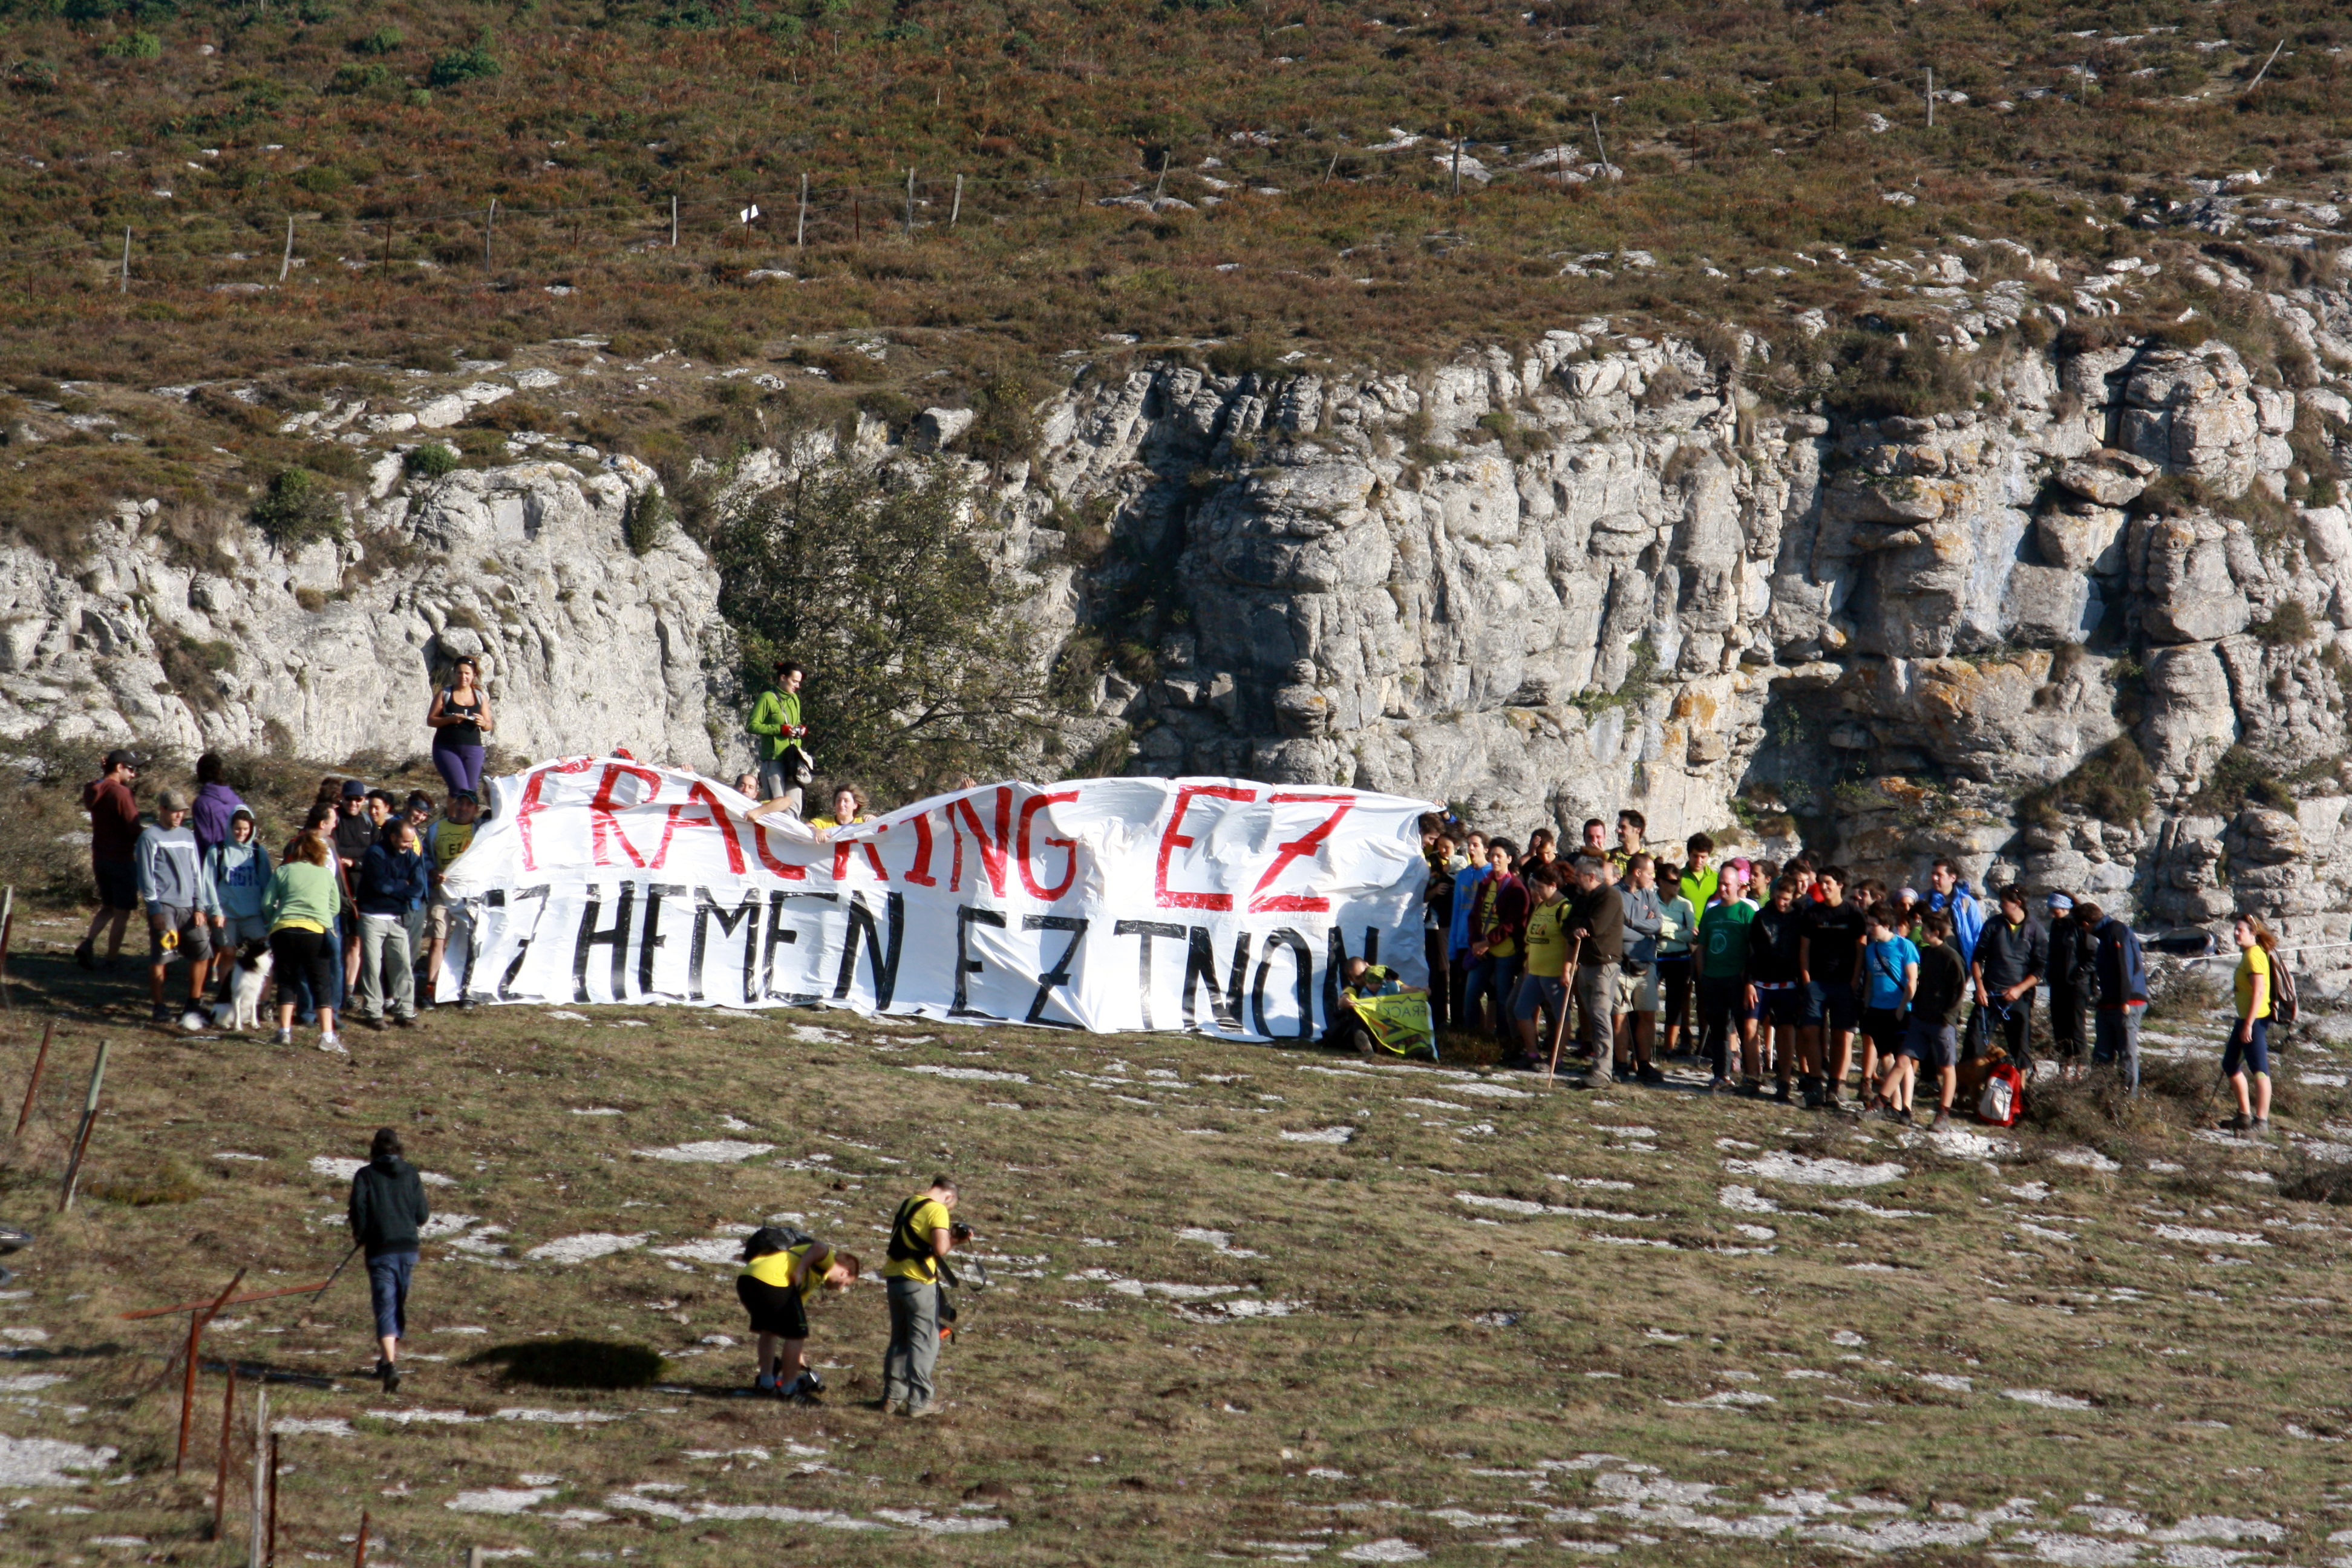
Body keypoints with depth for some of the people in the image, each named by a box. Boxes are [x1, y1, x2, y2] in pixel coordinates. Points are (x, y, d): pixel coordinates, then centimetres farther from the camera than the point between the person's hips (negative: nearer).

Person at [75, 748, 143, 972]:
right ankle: (112, 959, 10)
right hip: (122, 859, -8)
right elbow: (134, 829, -20)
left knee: (108, 906, 20)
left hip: (99, 858, 8)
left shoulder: (94, 791, 5)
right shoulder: (120, 793, -20)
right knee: (122, 912, 6)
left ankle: (87, 944, 0)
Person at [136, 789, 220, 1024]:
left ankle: (194, 1003, 16)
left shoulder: (188, 836, 16)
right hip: (164, 907, -6)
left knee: (202, 952, 4)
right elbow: (146, 876, -4)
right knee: (160, 957, -6)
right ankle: (160, 1007, 2)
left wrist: (200, 906, 9)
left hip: (188, 907, 6)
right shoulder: (151, 837, -1)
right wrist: (155, 908, -10)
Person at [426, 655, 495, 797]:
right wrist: (450, 719, -17)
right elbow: (430, 720, 0)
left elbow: (489, 726, 14)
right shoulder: (444, 694, 5)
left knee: (472, 790, -1)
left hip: (473, 749, 3)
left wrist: (483, 723, -10)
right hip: (447, 748, -3)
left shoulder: (481, 697, 12)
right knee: (460, 789, -17)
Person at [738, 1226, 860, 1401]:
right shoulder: (830, 1260, 13)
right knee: (796, 1334, 4)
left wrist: (799, 1357, 45)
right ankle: (788, 1390, 10)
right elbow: (819, 1248, -10)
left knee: (768, 1329, 29)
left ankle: (765, 1382, 35)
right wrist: (799, 1272, -13)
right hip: (772, 1280, -9)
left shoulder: (809, 1283, 36)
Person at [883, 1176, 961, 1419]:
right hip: (918, 1281, -8)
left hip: (894, 1277, 8)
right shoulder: (938, 1210, -11)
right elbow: (940, 1249, -21)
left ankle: (893, 1396, 20)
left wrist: (953, 1236, 14)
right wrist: (952, 1241, 1)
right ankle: (919, 1401, -1)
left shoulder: (908, 1204, 14)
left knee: (900, 1338, 17)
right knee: (924, 1341, 0)